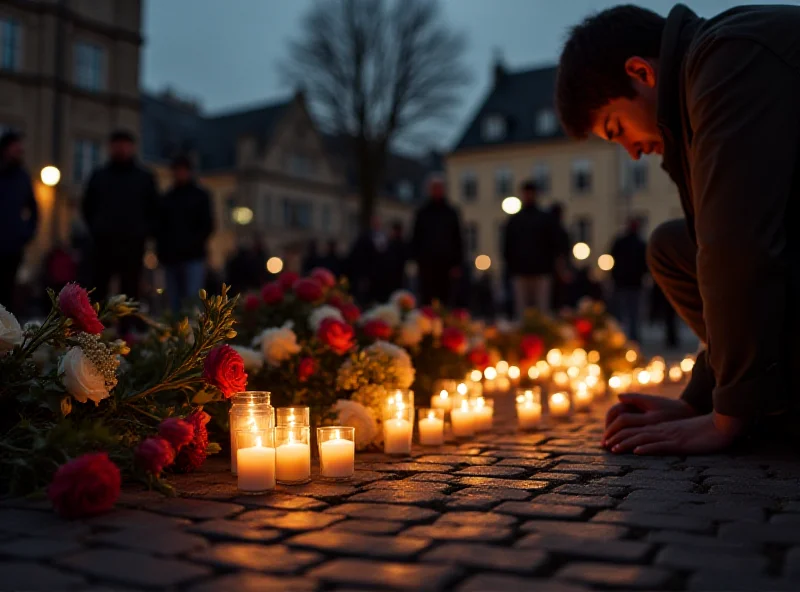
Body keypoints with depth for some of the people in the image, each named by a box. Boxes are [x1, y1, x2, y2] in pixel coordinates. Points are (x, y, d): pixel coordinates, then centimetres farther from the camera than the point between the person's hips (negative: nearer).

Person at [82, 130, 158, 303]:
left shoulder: (145, 177, 9)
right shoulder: (99, 176, 11)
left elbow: (154, 210, 10)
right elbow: (87, 207, 18)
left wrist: (145, 232, 0)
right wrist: (96, 230, 8)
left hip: (133, 245, -1)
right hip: (103, 244, 1)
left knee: (130, 292, -2)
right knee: (97, 290, 1)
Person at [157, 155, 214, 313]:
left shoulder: (200, 196, 10)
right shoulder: (167, 198, 18)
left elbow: (207, 225, 4)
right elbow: (160, 227, 18)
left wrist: (193, 245, -10)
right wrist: (162, 250, 3)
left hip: (193, 258, -4)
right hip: (171, 258, 4)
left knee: (193, 299, -14)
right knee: (174, 302, 3)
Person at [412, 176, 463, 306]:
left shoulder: (451, 212, 8)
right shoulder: (422, 212, 8)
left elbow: (457, 240, 7)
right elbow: (416, 239, 7)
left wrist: (457, 264, 0)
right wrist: (417, 259, -4)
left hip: (446, 263, 1)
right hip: (427, 263, 0)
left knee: (444, 299, 3)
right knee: (427, 299, -3)